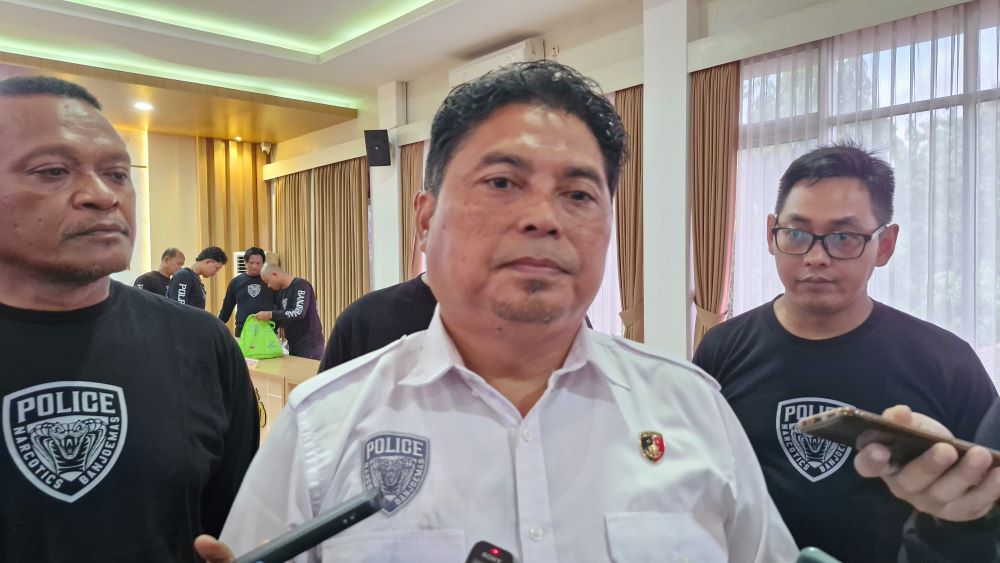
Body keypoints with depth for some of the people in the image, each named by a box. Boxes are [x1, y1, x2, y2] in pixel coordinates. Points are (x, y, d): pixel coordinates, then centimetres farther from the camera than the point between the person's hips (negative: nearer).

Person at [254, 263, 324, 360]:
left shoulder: (300, 285, -13)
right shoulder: (282, 292, 13)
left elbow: (298, 313, -25)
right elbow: (279, 316, 17)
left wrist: (270, 315, -23)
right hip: (293, 345, 8)